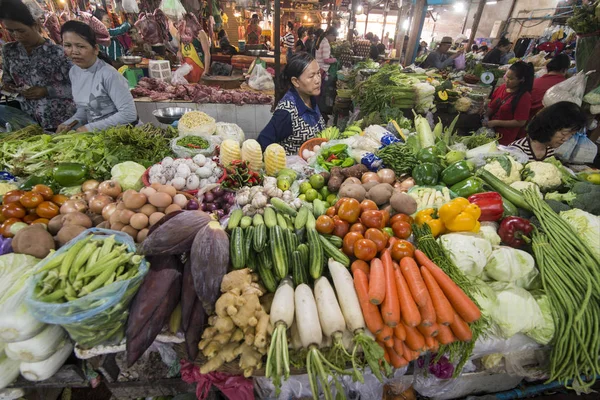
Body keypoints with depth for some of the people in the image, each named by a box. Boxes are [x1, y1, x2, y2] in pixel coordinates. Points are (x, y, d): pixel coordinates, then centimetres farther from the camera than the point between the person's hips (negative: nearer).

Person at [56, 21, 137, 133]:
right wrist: (70, 123, -3)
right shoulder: (73, 72, 6)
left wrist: (90, 128, -19)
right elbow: (84, 108, 16)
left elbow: (129, 114, -23)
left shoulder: (109, 74, -17)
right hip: (96, 134, 6)